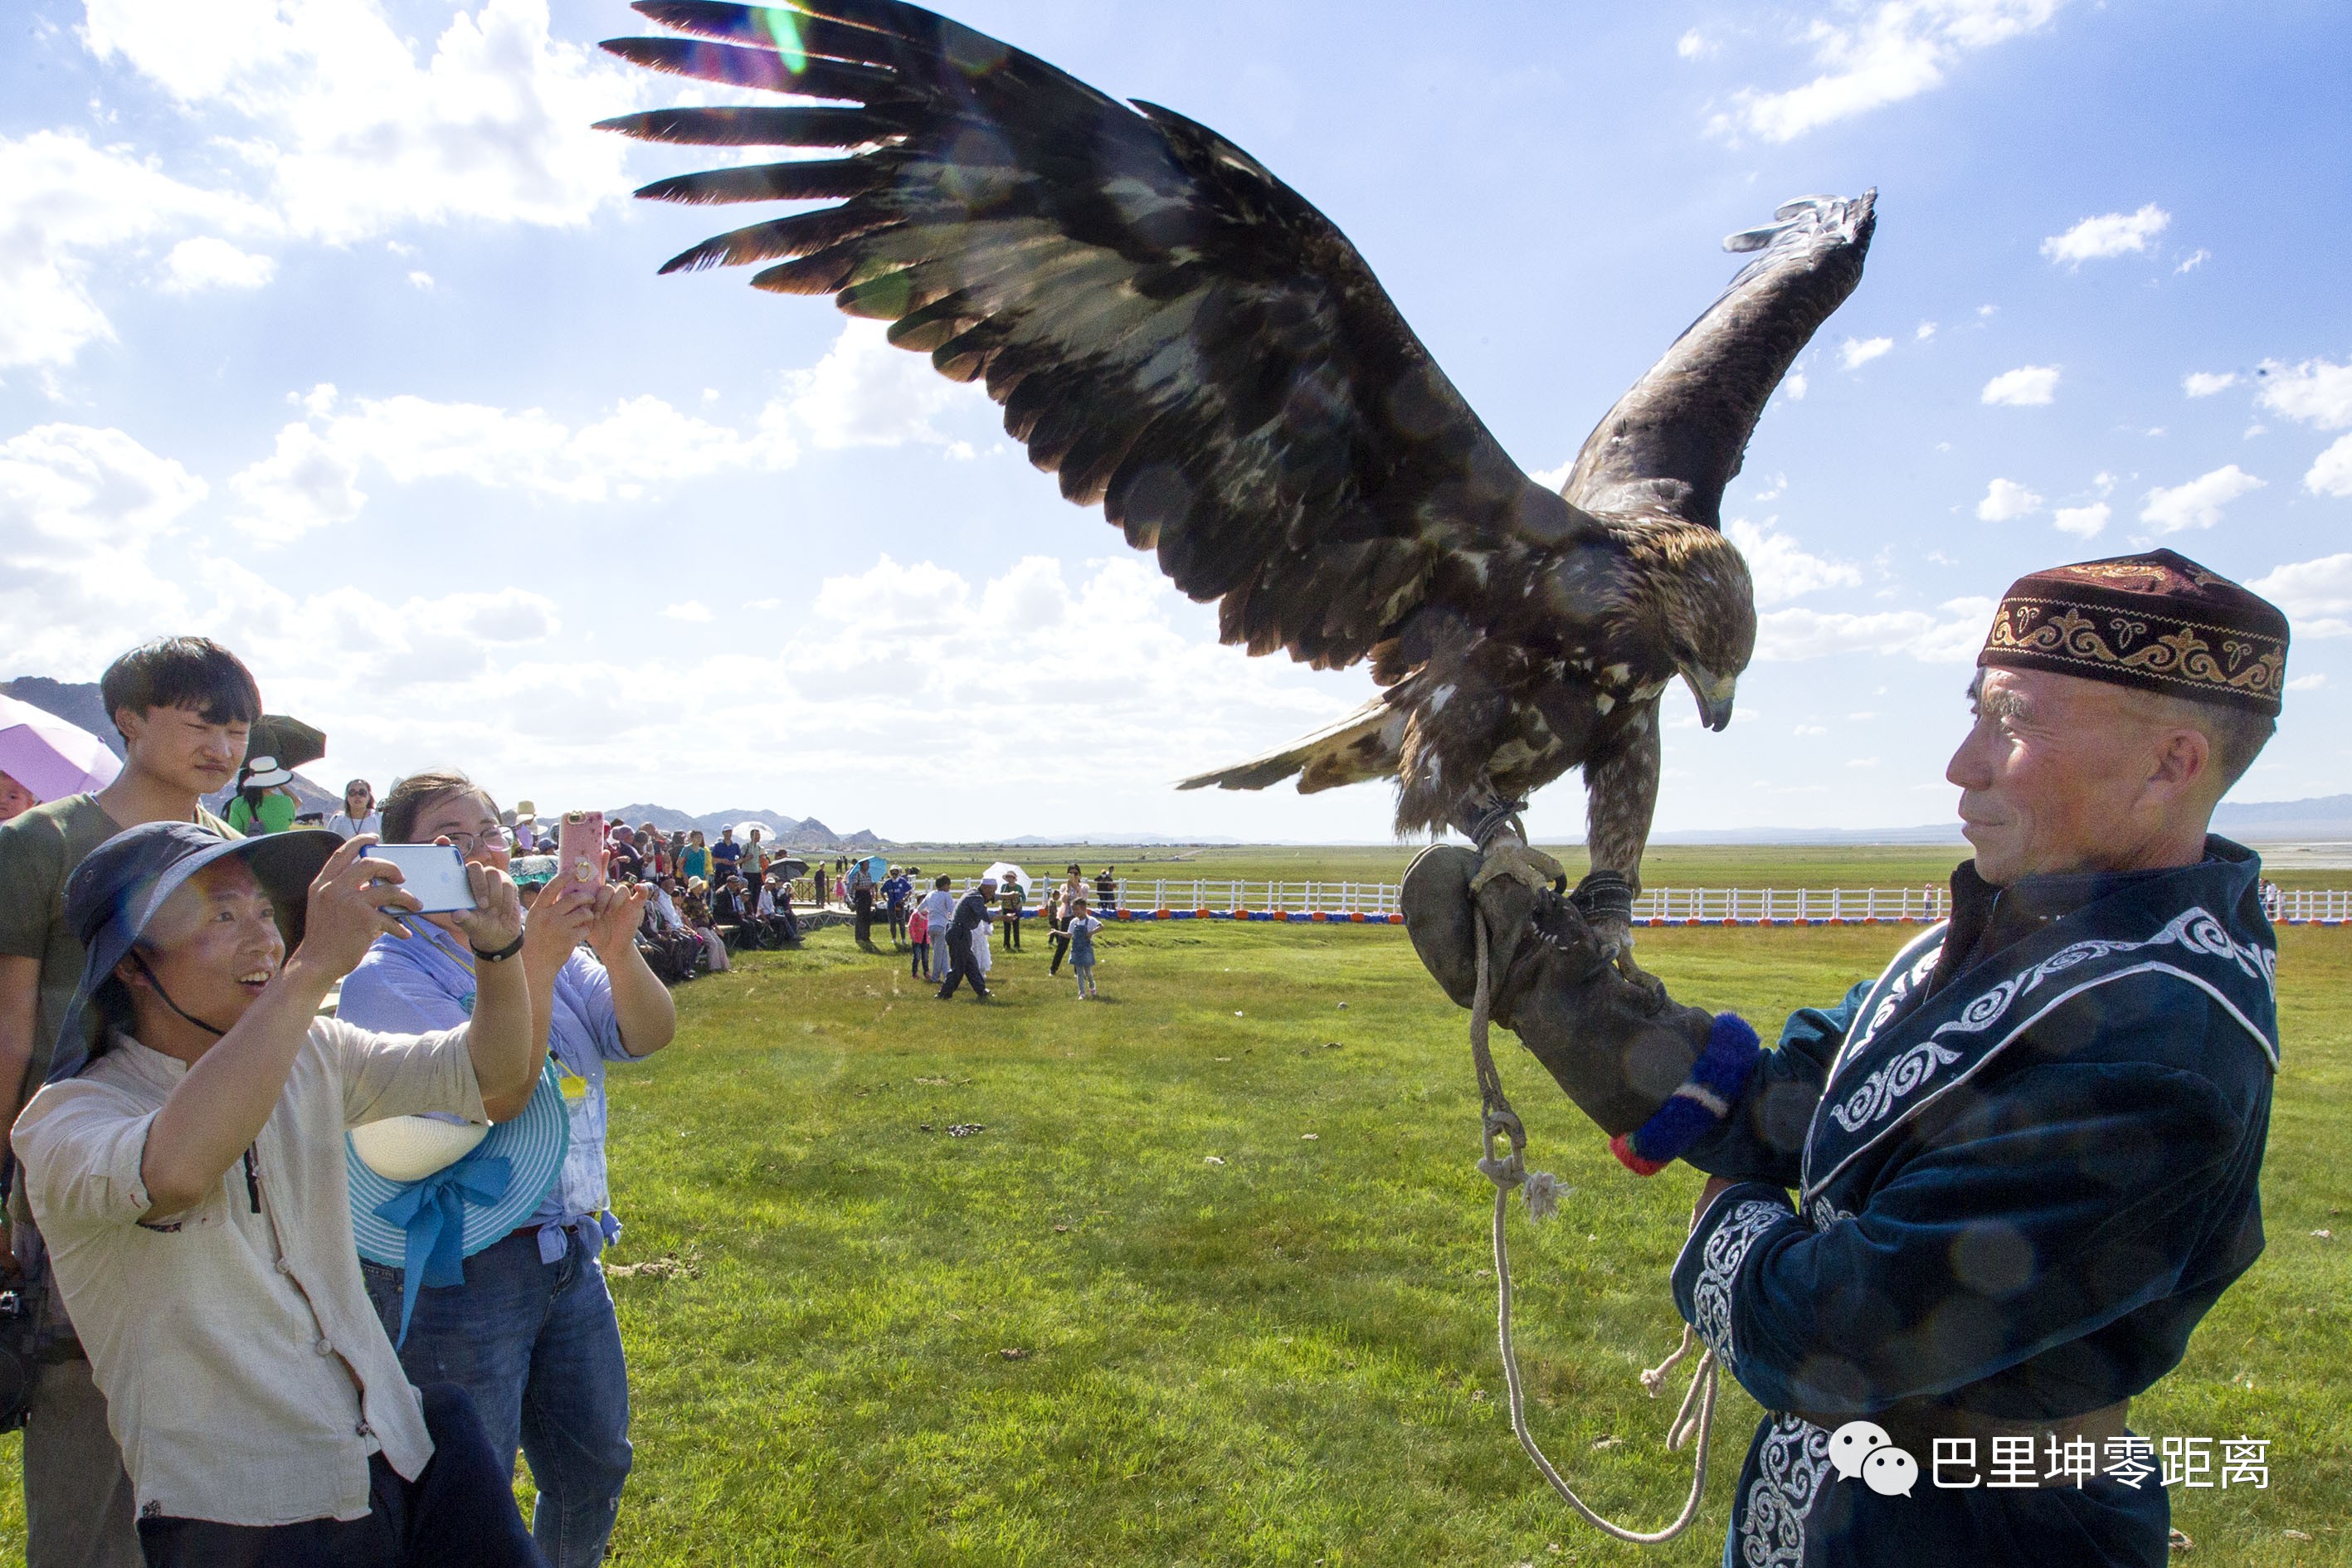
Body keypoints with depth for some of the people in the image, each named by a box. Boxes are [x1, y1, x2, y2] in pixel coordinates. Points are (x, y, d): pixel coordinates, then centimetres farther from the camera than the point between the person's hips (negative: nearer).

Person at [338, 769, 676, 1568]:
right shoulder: (386, 976, -12)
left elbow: (646, 1036, -6)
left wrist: (618, 953, -24)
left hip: (568, 1254, 6)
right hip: (458, 1278, -6)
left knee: (595, 1465, 19)